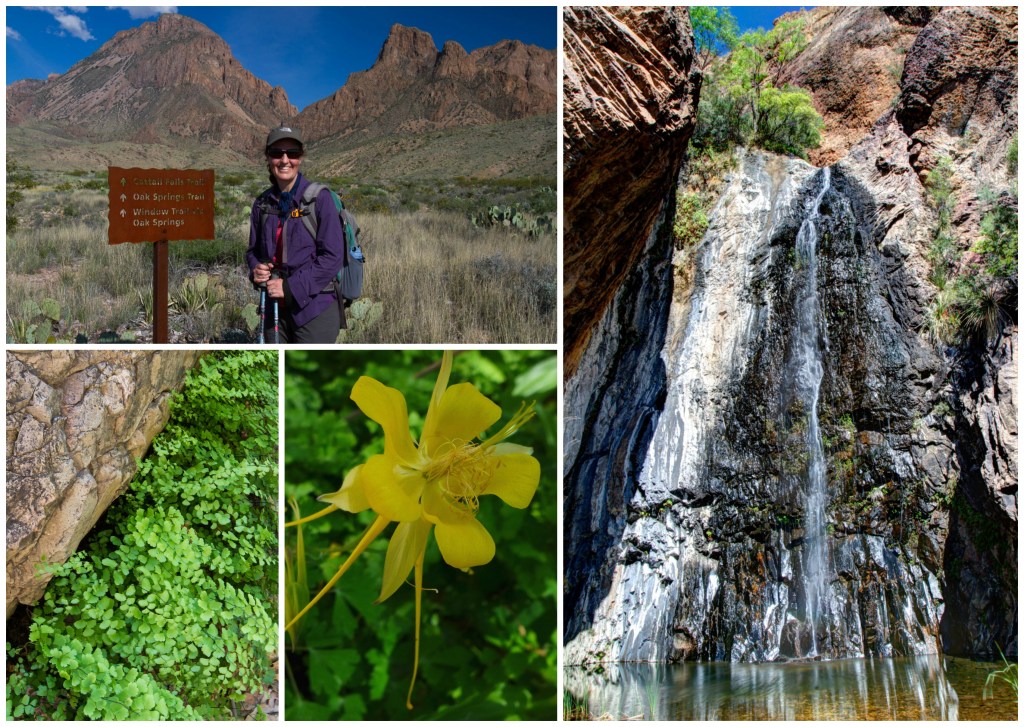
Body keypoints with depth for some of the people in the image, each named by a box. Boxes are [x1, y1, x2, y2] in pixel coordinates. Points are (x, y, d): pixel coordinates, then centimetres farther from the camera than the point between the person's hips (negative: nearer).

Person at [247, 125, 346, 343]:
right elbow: (253, 249, 20)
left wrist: (291, 286, -17)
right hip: (275, 308, 6)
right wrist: (256, 269, -4)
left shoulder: (319, 198, -8)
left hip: (315, 307, -6)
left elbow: (333, 256, -12)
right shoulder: (263, 203, 8)